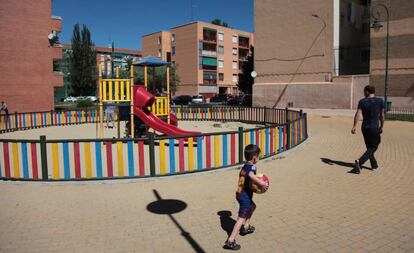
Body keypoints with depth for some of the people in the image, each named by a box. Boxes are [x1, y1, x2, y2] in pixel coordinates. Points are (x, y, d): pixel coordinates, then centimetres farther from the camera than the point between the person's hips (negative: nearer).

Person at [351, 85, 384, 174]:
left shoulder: (362, 101, -3)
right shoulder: (380, 101, -2)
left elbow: (358, 114, -13)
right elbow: (382, 116, 2)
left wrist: (354, 126, -12)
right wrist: (381, 126, 13)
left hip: (365, 127, 3)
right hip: (374, 128, -2)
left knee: (369, 147, 18)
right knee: (372, 148, 1)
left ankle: (374, 165, 28)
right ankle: (359, 162, -20)